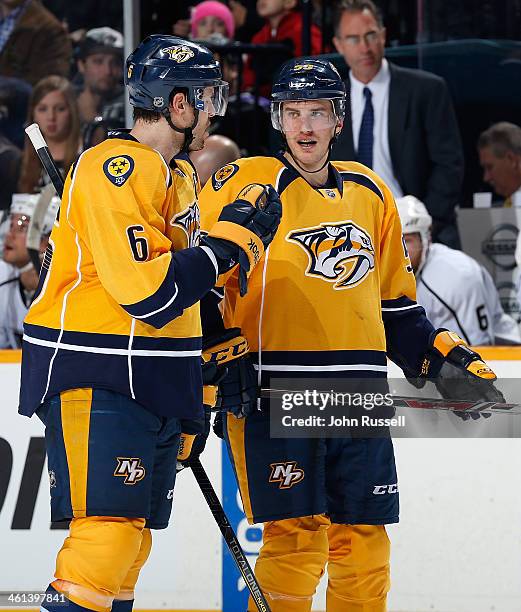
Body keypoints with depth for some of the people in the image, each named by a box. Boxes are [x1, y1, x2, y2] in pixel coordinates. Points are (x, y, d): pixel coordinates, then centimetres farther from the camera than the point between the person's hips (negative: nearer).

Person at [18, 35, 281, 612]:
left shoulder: (178, 175, 16)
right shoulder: (115, 169, -16)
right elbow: (146, 289, -25)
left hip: (152, 387, 10)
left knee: (131, 537, 10)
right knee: (108, 529, -16)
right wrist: (231, 240, -16)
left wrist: (194, 397, 22)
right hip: (95, 384, -10)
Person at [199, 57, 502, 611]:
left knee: (363, 543, 5)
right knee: (296, 538, -11)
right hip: (273, 395, -5)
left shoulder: (370, 194, 15)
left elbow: (395, 303, 23)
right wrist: (221, 353, -13)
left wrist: (444, 359, 15)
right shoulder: (245, 185, -2)